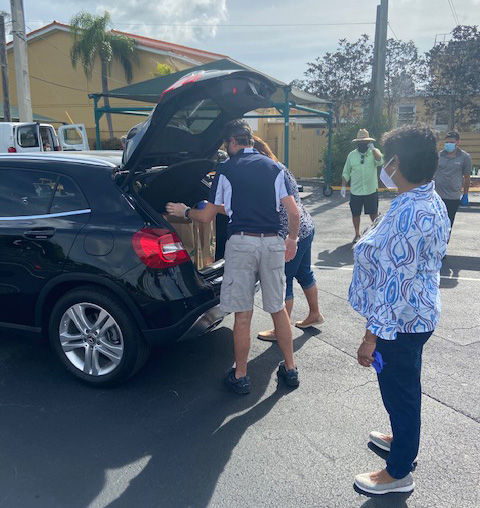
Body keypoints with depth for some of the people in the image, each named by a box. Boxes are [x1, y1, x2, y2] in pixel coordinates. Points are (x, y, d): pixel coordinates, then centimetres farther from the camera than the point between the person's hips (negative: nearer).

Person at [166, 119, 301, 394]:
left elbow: (207, 216, 3)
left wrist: (184, 211, 22)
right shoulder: (275, 168, 7)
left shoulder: (226, 170, 0)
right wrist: (292, 240, 17)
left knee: (243, 315, 5)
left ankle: (240, 376, 18)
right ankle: (290, 369, 26)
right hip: (273, 243, 3)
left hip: (241, 243, -3)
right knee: (279, 309, 15)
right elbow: (294, 212, 1)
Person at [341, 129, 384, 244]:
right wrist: (343, 186, 1)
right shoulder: (352, 155, 3)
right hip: (355, 191, 2)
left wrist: (372, 148, -21)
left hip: (371, 190, -2)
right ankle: (357, 234, 26)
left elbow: (380, 161, -24)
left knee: (374, 213, 8)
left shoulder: (374, 152, -1)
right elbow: (346, 172, 7)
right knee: (355, 214, 10)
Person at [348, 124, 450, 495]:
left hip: (400, 322, -10)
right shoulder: (433, 201, 5)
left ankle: (399, 473, 29)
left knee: (400, 389, 8)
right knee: (405, 385, 27)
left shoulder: (408, 213, -28)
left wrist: (371, 337, -23)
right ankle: (403, 440, 50)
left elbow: (392, 282, -29)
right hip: (419, 314, 10)